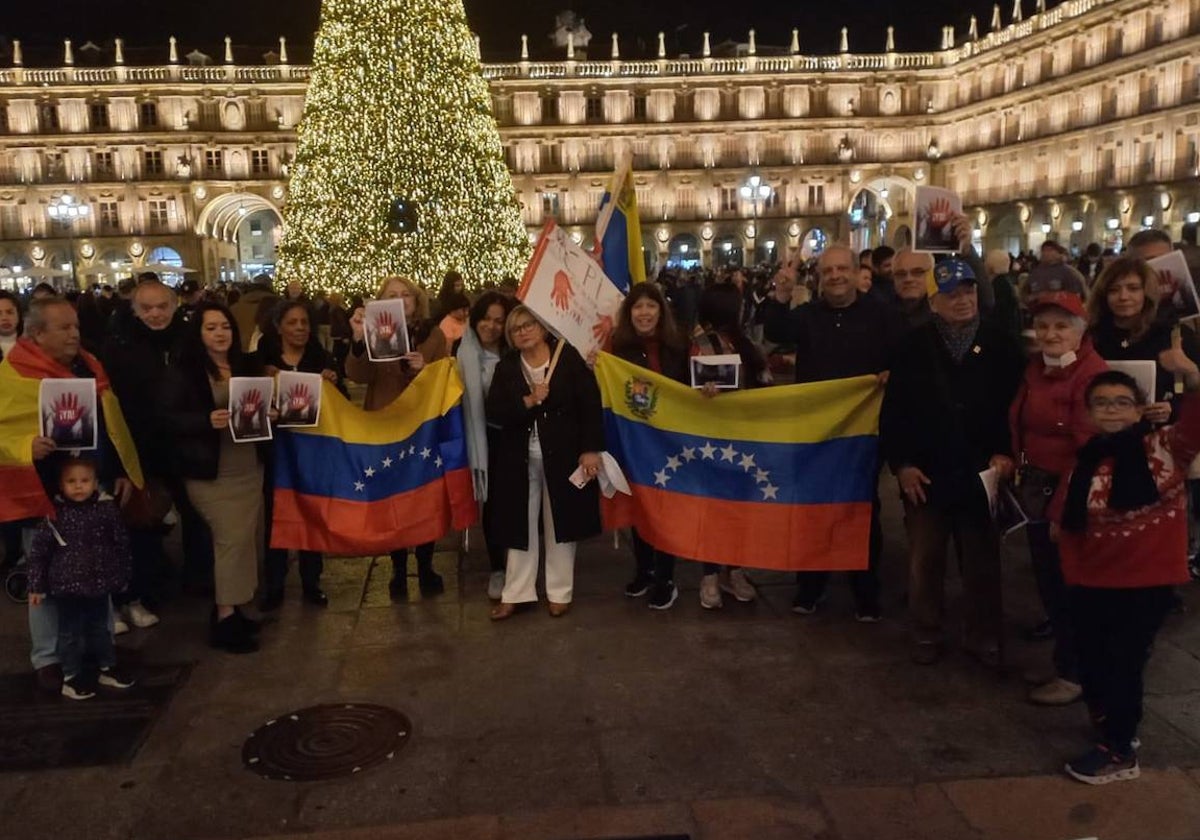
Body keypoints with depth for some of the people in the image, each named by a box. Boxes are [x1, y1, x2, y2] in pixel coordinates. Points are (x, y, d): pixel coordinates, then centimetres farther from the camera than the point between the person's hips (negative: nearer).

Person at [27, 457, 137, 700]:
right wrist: (36, 586, -7)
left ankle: (107, 669, 32)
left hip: (99, 584, 3)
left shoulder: (107, 508, -6)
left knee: (100, 628, 18)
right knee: (71, 632, 8)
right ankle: (71, 677, 20)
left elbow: (122, 544, 4)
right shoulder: (54, 512, -12)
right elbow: (38, 551, -7)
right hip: (67, 585, -2)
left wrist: (123, 576, 8)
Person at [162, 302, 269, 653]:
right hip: (212, 471, -6)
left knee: (249, 538, 7)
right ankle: (224, 618, -2)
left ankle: (232, 608, 21)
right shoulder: (183, 371, -6)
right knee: (233, 538, -11)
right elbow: (170, 417, -12)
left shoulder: (247, 365, 12)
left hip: (249, 467, 6)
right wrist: (208, 420, -26)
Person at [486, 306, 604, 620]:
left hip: (562, 455, -2)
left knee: (560, 524, 9)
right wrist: (527, 402, -19)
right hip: (520, 459, 3)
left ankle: (559, 592, 21)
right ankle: (515, 593, 20)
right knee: (521, 525, 9)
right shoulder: (506, 368, 4)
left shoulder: (568, 357, -6)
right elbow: (493, 413, -5)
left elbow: (590, 403, -9)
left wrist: (591, 449, -14)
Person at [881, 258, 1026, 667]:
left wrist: (1006, 452, -9)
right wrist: (901, 463, -8)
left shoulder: (1000, 344, 1)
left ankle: (985, 638, 25)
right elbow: (893, 411, -2)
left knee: (983, 561, 11)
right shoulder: (915, 347, -1)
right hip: (926, 474, 0)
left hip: (982, 473, 0)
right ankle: (926, 636, 23)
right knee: (925, 561, 9)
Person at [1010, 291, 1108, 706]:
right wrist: (1022, 475, 2)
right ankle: (1067, 654, 35)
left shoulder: (1091, 373, -18)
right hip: (1038, 489, 8)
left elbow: (1090, 446, -22)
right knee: (1048, 579, 17)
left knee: (1070, 583, 6)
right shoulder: (1036, 367, 9)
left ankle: (1074, 673, 22)